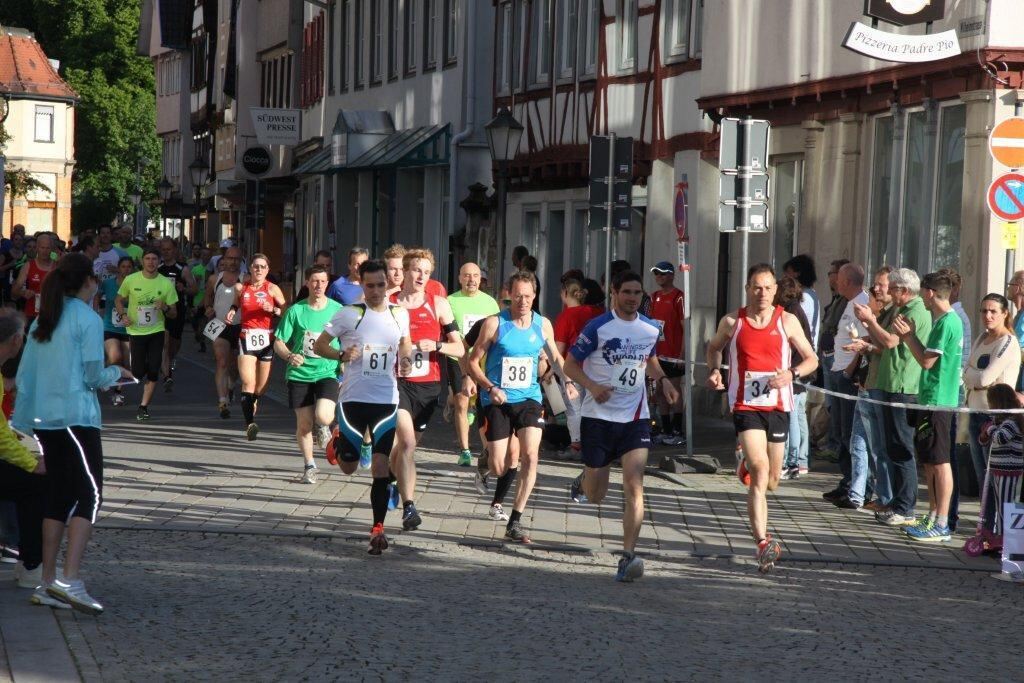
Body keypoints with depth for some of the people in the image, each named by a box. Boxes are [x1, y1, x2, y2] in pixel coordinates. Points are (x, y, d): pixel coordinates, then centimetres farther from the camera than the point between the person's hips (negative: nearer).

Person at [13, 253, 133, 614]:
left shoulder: (43, 320, 13)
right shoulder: (88, 319, -6)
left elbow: (24, 375, 13)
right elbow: (94, 376, -9)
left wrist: (21, 421, 18)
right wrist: (116, 373, 11)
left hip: (42, 419, 7)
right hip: (76, 418, -7)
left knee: (58, 498, 12)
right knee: (89, 497, -6)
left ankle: (47, 582, 10)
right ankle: (70, 579, -18)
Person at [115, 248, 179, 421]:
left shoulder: (166, 283, -2)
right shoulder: (131, 280, -4)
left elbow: (173, 313, 3)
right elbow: (118, 299, 10)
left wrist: (165, 308, -19)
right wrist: (123, 315, -9)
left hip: (156, 331, 1)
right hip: (135, 331, -1)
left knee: (153, 371, -6)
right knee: (138, 372, -3)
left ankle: (144, 406, 7)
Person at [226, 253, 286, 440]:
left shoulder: (272, 289, 2)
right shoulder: (240, 288, 7)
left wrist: (273, 310, -16)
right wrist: (231, 311, 8)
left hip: (266, 339, 0)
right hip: (246, 338, 0)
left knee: (261, 387, 8)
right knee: (248, 383, -17)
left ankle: (253, 406, 40)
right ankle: (250, 424, -28)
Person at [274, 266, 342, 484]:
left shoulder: (337, 310, 0)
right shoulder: (296, 311, -2)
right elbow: (278, 342, 1)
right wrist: (290, 356, -18)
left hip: (327, 373, -1)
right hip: (299, 374, 1)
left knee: (323, 417, -22)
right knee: (304, 424, 4)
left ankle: (322, 426, 17)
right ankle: (309, 466, 26)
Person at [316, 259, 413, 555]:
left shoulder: (400, 315, 6)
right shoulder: (349, 314, -6)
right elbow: (319, 345, 0)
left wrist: (406, 360, 4)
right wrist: (341, 354, -19)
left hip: (387, 400, 2)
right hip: (353, 397, -2)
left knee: (380, 466, -6)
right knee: (348, 466, 8)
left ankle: (378, 528, -1)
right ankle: (338, 439, 43)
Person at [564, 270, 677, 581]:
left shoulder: (651, 329, 6)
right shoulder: (598, 327, -8)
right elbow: (570, 365, -3)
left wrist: (662, 379, 5)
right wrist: (592, 386, -20)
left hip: (636, 418, 2)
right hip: (599, 417, -2)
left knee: (634, 486, -14)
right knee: (595, 495, 7)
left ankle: (628, 556, -12)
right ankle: (582, 481, 45)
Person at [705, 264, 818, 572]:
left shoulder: (787, 322, 2)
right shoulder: (732, 322, 3)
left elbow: (812, 359, 7)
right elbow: (714, 347, 22)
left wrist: (791, 374, -13)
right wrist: (715, 370, 2)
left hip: (777, 407, 2)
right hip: (745, 406, -2)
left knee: (771, 482, 12)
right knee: (761, 470, -20)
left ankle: (747, 465, 50)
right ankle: (763, 542, -20)